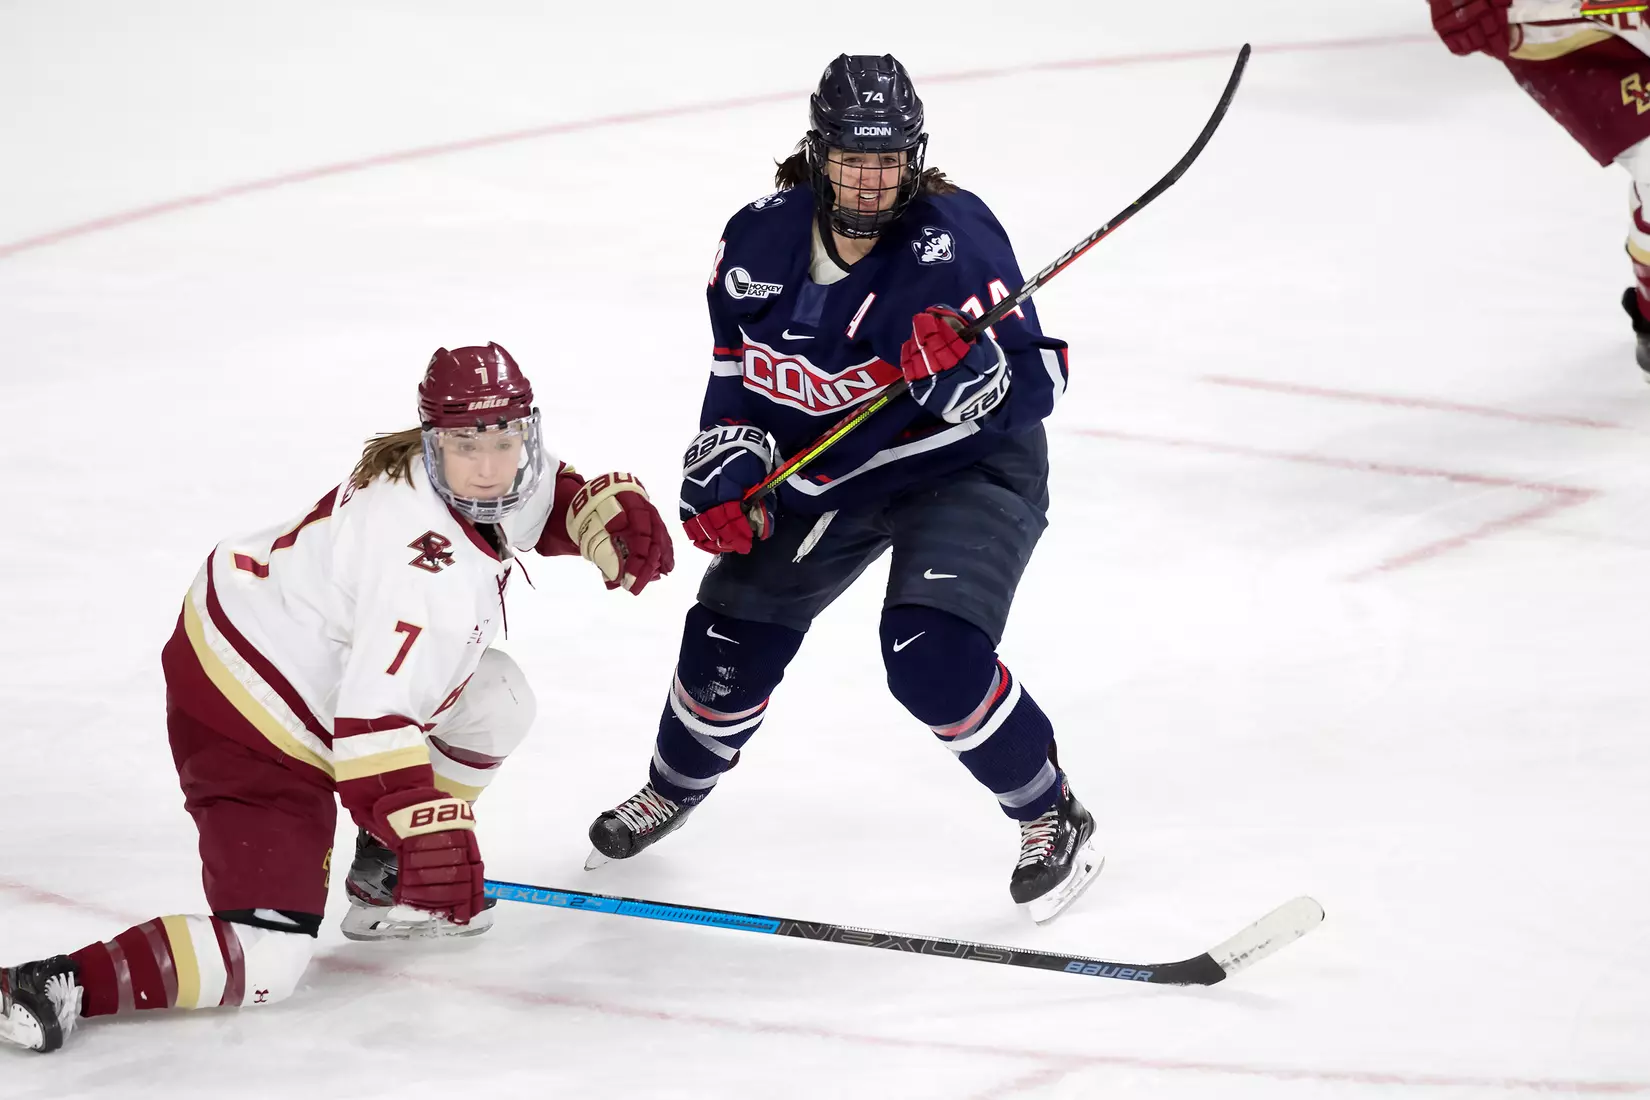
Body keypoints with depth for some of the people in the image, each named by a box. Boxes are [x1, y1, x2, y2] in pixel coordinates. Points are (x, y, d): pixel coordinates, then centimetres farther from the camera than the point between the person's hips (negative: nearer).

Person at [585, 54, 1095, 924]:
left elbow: (1031, 387, -25)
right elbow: (740, 371, 4)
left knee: (933, 657, -24)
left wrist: (962, 367, -44)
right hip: (822, 471, 5)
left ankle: (1052, 818, -1)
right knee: (730, 640, 4)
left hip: (964, 466, -5)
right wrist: (724, 475, -7)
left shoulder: (955, 239, -26)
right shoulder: (761, 239, -11)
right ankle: (674, 787, 37)